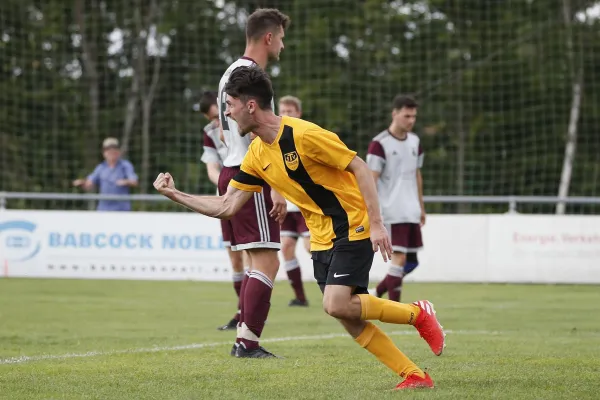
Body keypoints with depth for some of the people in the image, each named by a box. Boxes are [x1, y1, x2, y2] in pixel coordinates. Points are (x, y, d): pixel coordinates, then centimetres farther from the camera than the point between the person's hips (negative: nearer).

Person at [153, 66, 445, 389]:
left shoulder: (303, 134, -19)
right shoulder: (257, 155, 4)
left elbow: (360, 168, -16)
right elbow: (227, 206, 9)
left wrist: (376, 223, -20)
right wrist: (175, 195, 3)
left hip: (353, 229, -8)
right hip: (321, 239, 8)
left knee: (336, 305, -22)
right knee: (350, 320, -1)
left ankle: (417, 314, -2)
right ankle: (415, 376, 6)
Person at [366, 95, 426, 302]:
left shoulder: (415, 141, 11)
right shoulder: (379, 144, -10)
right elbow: (370, 181, -13)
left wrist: (421, 206, 21)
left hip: (411, 213, 7)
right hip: (393, 213, -7)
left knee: (411, 262, 9)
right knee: (399, 258, -12)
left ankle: (377, 292, 26)